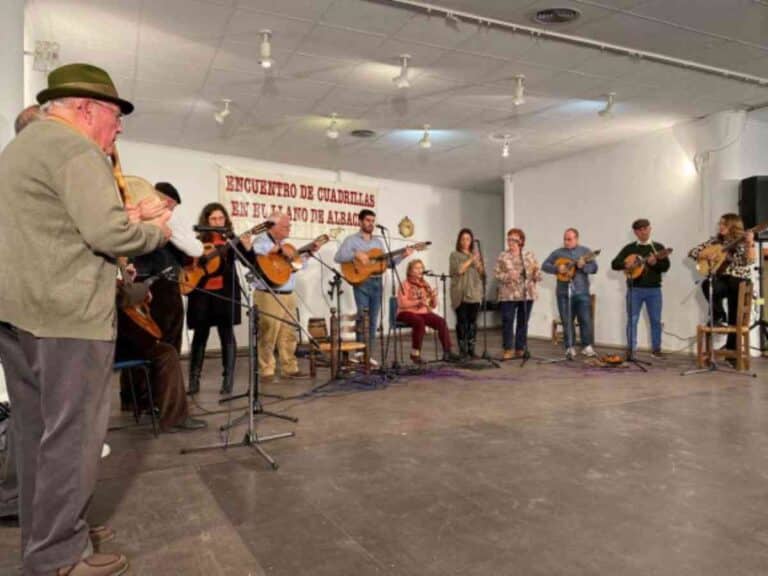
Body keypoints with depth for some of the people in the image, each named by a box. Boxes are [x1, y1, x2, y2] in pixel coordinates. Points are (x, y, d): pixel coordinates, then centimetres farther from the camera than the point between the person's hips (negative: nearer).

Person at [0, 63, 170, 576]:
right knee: (72, 434, -2)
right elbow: (107, 232, -21)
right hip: (67, 314, -10)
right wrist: (155, 232, -3)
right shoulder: (74, 148, -10)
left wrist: (113, 260, 20)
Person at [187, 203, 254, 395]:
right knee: (200, 335, 7)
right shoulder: (198, 241, 7)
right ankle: (194, 380, 16)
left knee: (227, 334, -1)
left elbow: (250, 263, -4)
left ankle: (228, 380, 5)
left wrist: (247, 248, -22)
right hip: (202, 292, 1)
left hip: (225, 292, -1)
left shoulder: (232, 241, 4)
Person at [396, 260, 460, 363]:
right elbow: (401, 303, -15)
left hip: (424, 312, 5)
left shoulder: (425, 284, 15)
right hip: (407, 313, -5)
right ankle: (415, 353, -25)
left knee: (441, 322, -21)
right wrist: (418, 302, -24)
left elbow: (433, 306, 15)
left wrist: (434, 297, -7)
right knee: (419, 322, -37)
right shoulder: (405, 285, -1)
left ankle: (447, 352, -19)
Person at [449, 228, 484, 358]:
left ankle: (471, 349, 10)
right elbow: (458, 270, -12)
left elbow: (482, 273, 10)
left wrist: (477, 262, -7)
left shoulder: (476, 254, 15)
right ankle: (462, 349, 1)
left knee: (473, 321, 3)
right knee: (462, 321, -4)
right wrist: (470, 260, -12)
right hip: (460, 293, -4)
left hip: (474, 292, 4)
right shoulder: (455, 255, 3)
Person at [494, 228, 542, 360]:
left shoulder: (529, 255, 8)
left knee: (523, 322, 7)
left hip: (527, 294, 2)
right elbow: (496, 273, -1)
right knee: (507, 322, -5)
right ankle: (508, 349, 2)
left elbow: (538, 275, 9)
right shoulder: (502, 256, 4)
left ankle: (520, 349, 16)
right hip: (508, 294, -2)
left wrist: (535, 274, -14)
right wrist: (507, 276, -18)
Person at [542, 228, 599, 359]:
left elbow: (594, 268, -1)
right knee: (567, 322, 4)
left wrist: (583, 266, -21)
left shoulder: (585, 251, 6)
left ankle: (587, 347, 7)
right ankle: (570, 348, 10)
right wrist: (557, 268, -12)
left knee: (586, 320, -5)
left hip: (582, 292, -1)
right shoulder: (558, 253, 9)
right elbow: (544, 265, 4)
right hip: (564, 293, 1)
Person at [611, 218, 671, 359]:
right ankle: (631, 349, 6)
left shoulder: (658, 247, 7)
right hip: (634, 289, -1)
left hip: (654, 289, 1)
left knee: (656, 320, 4)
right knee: (632, 319, 0)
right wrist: (626, 264, -17)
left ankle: (656, 349, 15)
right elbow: (614, 264, 1)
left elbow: (666, 266, -3)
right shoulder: (629, 248, 6)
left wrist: (655, 263, -22)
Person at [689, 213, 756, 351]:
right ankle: (719, 316, -14)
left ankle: (731, 347, 15)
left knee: (735, 317, -2)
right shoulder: (716, 241, 6)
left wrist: (750, 243, -31)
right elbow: (693, 252, 7)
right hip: (722, 279, 2)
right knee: (707, 284, -34)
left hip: (740, 281, -2)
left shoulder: (743, 241, -4)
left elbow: (750, 261, -19)